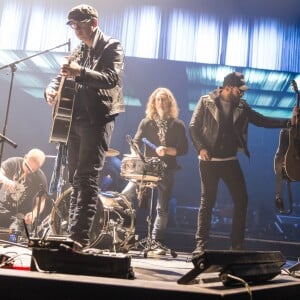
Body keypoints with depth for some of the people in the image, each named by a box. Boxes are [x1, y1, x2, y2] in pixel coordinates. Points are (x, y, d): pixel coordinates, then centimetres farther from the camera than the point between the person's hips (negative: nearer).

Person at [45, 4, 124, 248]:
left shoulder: (111, 47, -1)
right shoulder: (78, 52, 20)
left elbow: (112, 79, -16)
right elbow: (62, 77, 19)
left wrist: (80, 72, -28)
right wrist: (52, 89, -5)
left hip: (98, 120, -8)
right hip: (76, 120, 8)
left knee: (87, 178, -14)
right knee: (76, 179, 8)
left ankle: (80, 237, -14)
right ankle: (73, 233, 15)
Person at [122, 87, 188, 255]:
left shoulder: (178, 125, 5)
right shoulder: (146, 122, 9)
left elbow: (184, 149, 1)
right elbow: (136, 143, 1)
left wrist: (167, 150, -16)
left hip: (167, 171, -1)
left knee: (163, 209, 1)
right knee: (125, 196, -12)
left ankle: (157, 242, 12)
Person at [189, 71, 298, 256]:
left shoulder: (242, 106, 7)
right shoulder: (206, 102, -4)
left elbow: (262, 121, 8)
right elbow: (193, 126, -4)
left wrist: (289, 122, 0)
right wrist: (200, 148, -16)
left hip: (230, 161, 4)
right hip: (209, 161, -4)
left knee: (242, 200, 2)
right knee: (207, 202, -1)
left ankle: (238, 244, 14)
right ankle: (201, 244, 8)